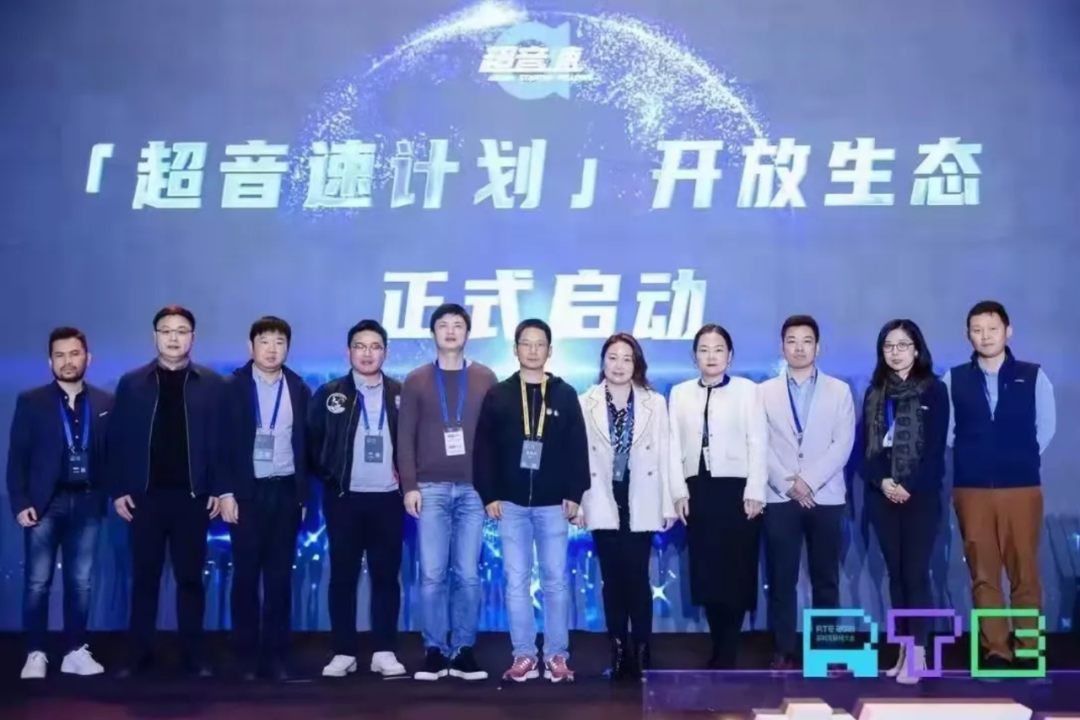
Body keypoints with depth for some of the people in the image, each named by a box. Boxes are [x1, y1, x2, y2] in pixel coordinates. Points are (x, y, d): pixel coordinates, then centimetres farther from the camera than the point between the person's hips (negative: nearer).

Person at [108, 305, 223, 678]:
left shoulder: (211, 384, 4)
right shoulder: (132, 383, 7)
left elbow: (222, 440, 1)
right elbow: (118, 440, 5)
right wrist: (118, 490, -3)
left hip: (192, 496, -1)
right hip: (145, 495, 1)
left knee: (190, 578, 5)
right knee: (144, 578, 6)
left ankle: (193, 656, 12)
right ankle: (139, 655, 14)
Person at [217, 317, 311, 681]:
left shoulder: (299, 389, 7)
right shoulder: (232, 387, 1)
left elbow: (305, 444, 8)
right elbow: (223, 443, -2)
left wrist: (303, 494, 5)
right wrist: (226, 492, -9)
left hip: (285, 491, 2)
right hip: (247, 491, -2)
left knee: (280, 576, 4)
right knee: (246, 575, 3)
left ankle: (277, 654, 10)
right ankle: (246, 655, 10)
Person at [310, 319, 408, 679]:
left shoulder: (401, 394, 5)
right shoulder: (329, 393, 4)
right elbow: (314, 441, 7)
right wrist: (328, 476, 0)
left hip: (387, 498, 0)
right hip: (344, 498, 0)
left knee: (386, 575, 3)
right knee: (343, 576, 3)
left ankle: (384, 652, 10)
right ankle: (343, 653, 9)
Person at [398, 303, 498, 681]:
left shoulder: (485, 379, 8)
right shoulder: (416, 381, 7)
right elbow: (405, 437, 4)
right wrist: (409, 485, -5)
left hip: (473, 489, 0)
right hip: (431, 488, 0)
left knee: (468, 575, 0)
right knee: (432, 574, -2)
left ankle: (463, 651, 8)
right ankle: (435, 651, 5)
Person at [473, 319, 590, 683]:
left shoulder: (565, 394, 5)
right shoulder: (498, 395, 4)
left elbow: (578, 448, 3)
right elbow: (484, 449, 2)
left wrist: (575, 494, -3)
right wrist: (489, 495, -4)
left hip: (553, 503, 0)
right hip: (511, 503, 0)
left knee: (555, 581, 3)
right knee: (516, 581, 3)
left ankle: (557, 655, 10)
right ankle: (524, 655, 10)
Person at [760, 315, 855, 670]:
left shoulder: (839, 391, 8)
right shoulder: (765, 392, 8)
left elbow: (843, 444, -2)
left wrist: (808, 481, -12)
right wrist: (789, 484, -11)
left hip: (826, 497, 0)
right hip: (779, 498, 0)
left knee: (826, 579, 4)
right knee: (781, 580, 0)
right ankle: (784, 651, 6)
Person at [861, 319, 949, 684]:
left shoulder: (934, 390, 0)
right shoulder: (875, 392, 11)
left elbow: (936, 447, -6)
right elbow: (867, 445, 7)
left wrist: (910, 486, -14)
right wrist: (882, 481, -10)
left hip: (920, 495, -4)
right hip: (883, 495, 4)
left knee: (915, 573, -6)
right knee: (895, 573, 6)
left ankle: (918, 654, -4)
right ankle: (903, 650, 11)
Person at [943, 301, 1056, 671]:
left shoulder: (1032, 376, 3)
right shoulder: (954, 379, 5)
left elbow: (1046, 427, 9)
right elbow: (946, 430, 10)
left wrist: (1021, 459, 9)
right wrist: (974, 457, 8)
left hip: (1022, 487, -1)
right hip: (971, 489, 1)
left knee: (1024, 571, 1)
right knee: (983, 574, 2)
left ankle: (1027, 650, 9)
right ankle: (995, 651, 8)